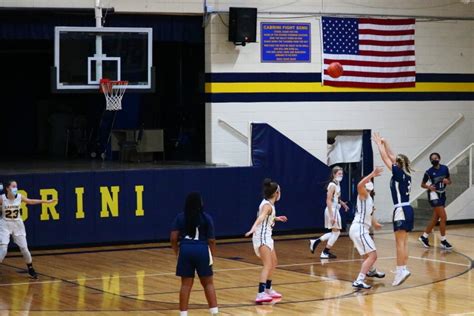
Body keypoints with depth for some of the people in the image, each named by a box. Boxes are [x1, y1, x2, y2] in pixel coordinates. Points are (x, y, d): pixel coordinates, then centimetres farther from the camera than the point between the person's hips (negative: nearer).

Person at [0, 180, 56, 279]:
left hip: (18, 224, 3)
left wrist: (46, 201, 12)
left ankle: (31, 269, 24)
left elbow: (31, 201, 9)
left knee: (24, 248, 5)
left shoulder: (19, 197, -7)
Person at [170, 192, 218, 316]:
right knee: (208, 283, 10)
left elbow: (173, 238, -1)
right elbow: (211, 240, -2)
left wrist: (177, 252, 13)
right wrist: (212, 255, 8)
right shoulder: (206, 217, -1)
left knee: (186, 284, 7)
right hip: (202, 250, -1)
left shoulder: (180, 217, 4)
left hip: (185, 250, 1)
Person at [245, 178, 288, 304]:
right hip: (262, 237, -10)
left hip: (266, 236, 10)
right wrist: (253, 228, -55)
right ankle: (260, 294, -34)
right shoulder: (267, 205, -17)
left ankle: (268, 289, 38)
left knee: (273, 263, 23)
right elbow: (261, 217, -38)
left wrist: (276, 218, 49)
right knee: (268, 265, -22)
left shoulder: (269, 204, 11)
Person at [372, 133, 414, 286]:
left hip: (401, 210, -9)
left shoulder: (399, 173, -10)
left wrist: (379, 144, 6)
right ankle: (402, 269, 14)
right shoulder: (406, 174, 11)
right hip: (407, 209, 9)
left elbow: (385, 158, -4)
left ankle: (402, 270, -15)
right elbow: (391, 157, 21)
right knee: (403, 242, 11)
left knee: (400, 242, -10)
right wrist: (385, 143, 23)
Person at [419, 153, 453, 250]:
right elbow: (422, 184, 0)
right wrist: (429, 187, -20)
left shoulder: (445, 168, 1)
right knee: (444, 217, -12)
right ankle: (443, 241, -3)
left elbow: (450, 181, 12)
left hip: (442, 195, 6)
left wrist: (447, 181, -11)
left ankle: (424, 237, 27)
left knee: (435, 219, 12)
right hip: (434, 195, -6)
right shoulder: (429, 172, -11)